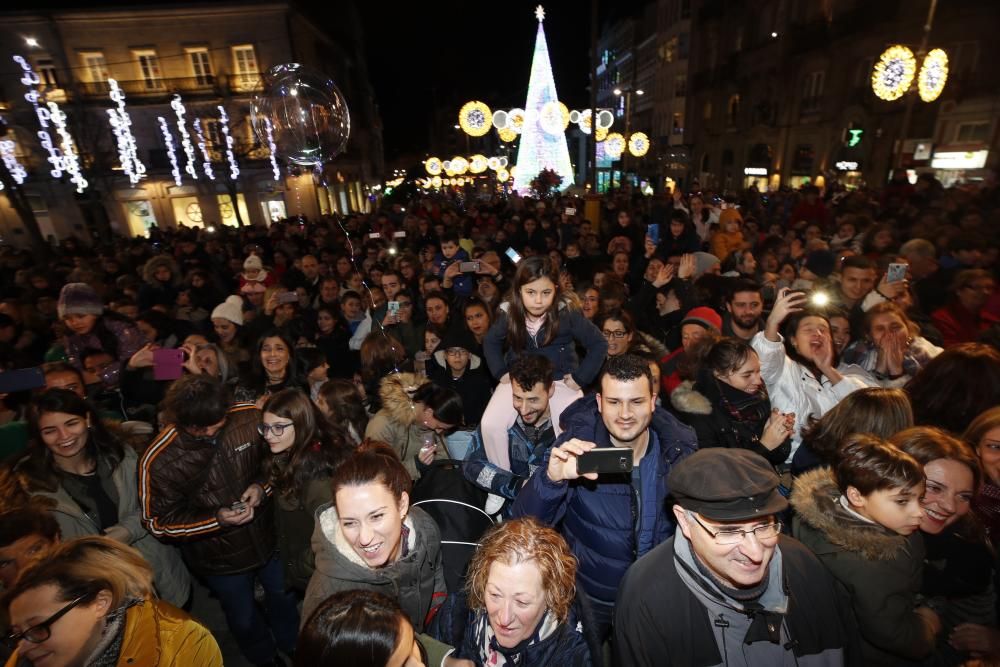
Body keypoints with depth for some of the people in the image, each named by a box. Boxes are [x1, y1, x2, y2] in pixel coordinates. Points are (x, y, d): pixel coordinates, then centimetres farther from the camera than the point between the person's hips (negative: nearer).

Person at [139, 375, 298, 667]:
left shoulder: (250, 417, -24)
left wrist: (262, 486, -25)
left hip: (269, 536, 2)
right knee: (245, 620, 25)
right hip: (219, 556, -1)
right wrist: (217, 520, -28)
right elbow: (158, 522, -14)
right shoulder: (158, 461, -26)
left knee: (284, 599, 27)